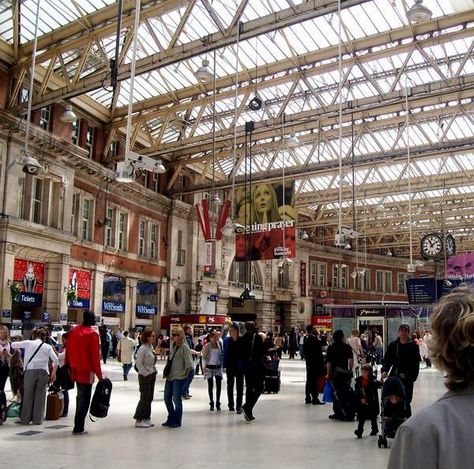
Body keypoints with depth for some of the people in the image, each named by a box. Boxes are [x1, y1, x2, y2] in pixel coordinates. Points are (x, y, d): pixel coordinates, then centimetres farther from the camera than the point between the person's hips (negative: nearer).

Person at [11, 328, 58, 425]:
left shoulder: (28, 343, 6)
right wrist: (53, 373, 8)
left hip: (30, 371, -1)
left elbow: (13, 345, 9)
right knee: (40, 396, 6)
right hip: (43, 372, 1)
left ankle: (25, 419, 9)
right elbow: (56, 360, 1)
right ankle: (37, 419, 7)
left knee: (27, 395, 5)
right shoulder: (48, 346, 9)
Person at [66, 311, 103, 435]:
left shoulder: (73, 331, 6)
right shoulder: (92, 334, -14)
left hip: (75, 370, 7)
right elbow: (95, 356, -15)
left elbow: (68, 351, 10)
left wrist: (69, 366, 20)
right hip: (87, 371, -7)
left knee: (80, 396, 20)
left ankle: (79, 424, 25)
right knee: (84, 399, 1)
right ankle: (78, 428, 0)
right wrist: (99, 375, -10)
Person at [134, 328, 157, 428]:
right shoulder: (143, 348, -19)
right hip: (145, 376, -8)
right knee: (145, 398, -3)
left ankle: (147, 418, 21)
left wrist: (153, 371, 9)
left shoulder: (151, 347, 7)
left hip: (152, 375, 9)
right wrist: (146, 373, -17)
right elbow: (139, 363, -21)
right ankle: (138, 420, 6)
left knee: (149, 398, 12)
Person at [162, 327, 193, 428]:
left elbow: (188, 362, -14)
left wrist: (185, 373, -12)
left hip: (179, 377, -8)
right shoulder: (173, 345, 10)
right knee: (167, 398, 12)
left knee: (176, 398, -3)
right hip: (170, 376, 8)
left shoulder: (184, 347, -13)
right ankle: (171, 419, 27)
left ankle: (177, 421, 11)